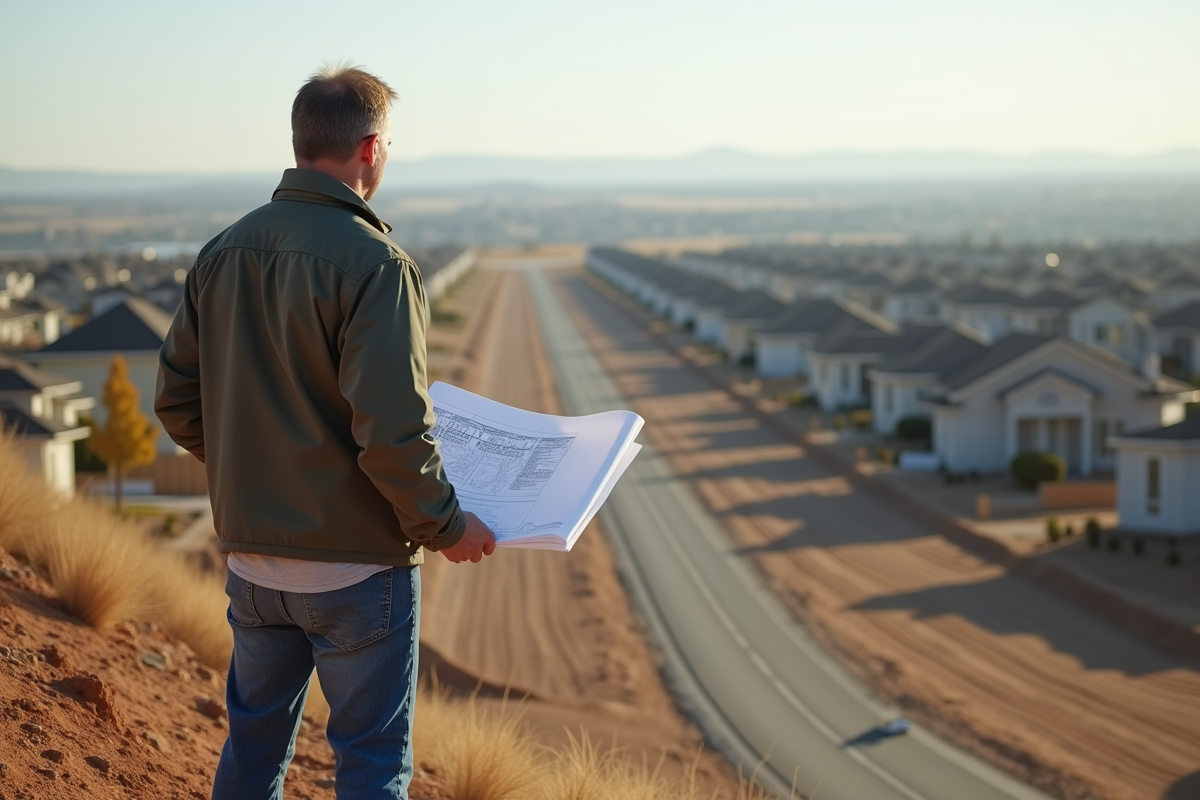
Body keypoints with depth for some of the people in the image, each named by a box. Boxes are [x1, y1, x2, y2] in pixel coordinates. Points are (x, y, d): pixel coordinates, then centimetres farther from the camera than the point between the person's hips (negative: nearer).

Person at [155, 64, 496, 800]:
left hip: (251, 558, 6)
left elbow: (179, 402, 8)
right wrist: (446, 525, -9)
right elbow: (393, 431, -24)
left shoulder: (224, 251, 3)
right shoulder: (373, 263, -18)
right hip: (356, 565, -6)